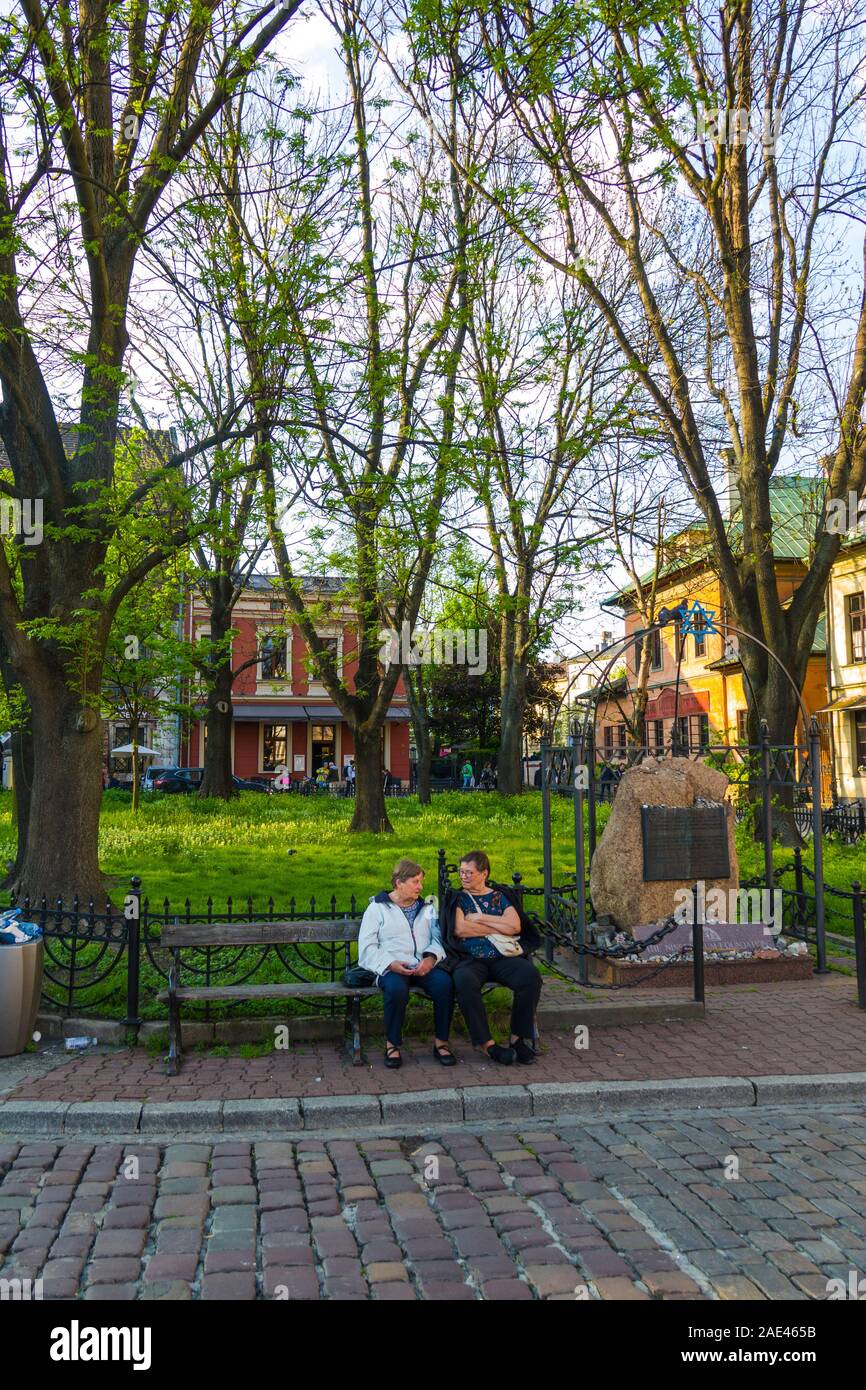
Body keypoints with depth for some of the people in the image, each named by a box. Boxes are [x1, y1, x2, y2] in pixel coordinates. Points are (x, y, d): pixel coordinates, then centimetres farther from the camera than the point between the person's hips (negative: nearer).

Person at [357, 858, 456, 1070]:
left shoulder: (428, 907, 22)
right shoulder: (378, 908, 9)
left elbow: (439, 938, 10)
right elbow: (367, 948, 1)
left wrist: (431, 958, -12)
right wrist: (390, 964, -16)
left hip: (424, 966, 3)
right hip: (392, 968, -3)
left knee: (444, 982, -30)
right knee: (396, 988, -37)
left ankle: (441, 1043, -14)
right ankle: (392, 1044, -15)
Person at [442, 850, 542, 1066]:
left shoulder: (500, 895, 19)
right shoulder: (456, 898, 15)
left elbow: (515, 926, 1)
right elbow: (459, 929, -4)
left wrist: (479, 919, -2)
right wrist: (499, 928, 1)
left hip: (502, 958, 2)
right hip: (470, 959, -2)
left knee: (531, 976, -27)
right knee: (465, 982, -36)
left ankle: (519, 1038, -15)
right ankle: (486, 1043, -27)